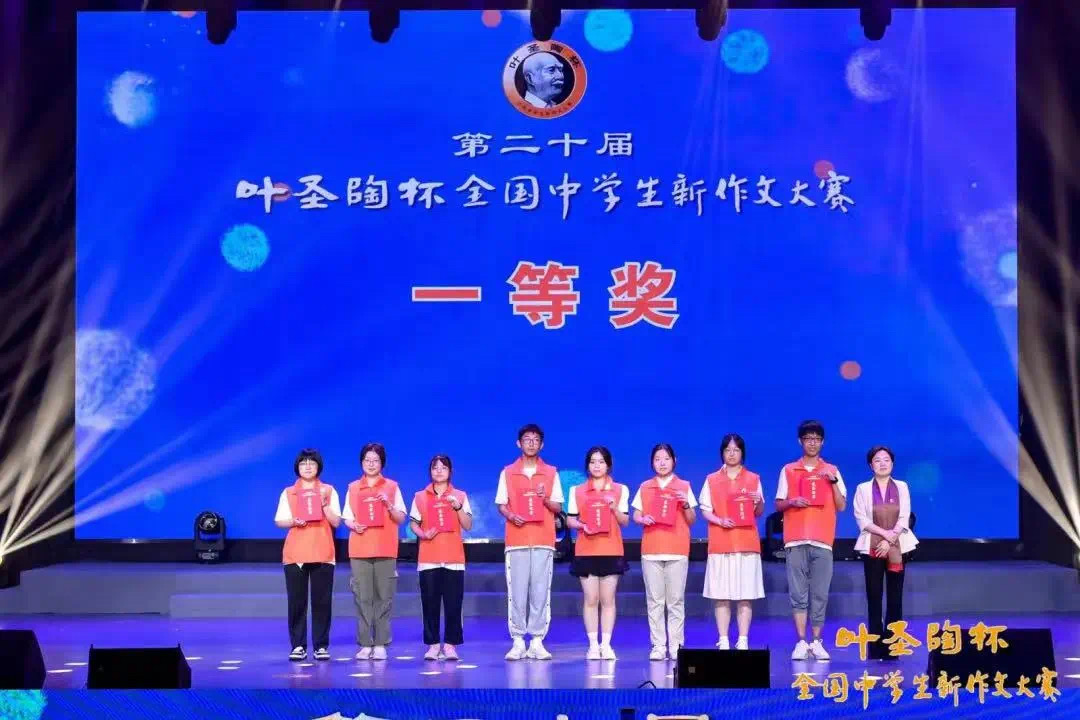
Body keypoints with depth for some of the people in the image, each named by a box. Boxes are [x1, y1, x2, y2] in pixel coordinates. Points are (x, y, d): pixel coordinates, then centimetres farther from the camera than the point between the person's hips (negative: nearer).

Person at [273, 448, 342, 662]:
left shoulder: (329, 491, 9)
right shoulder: (288, 493, 10)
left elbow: (336, 522, 3)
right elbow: (279, 521, 6)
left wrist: (324, 504, -10)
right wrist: (293, 521, -13)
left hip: (322, 553, 0)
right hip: (295, 553, 0)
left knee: (322, 601, -2)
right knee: (296, 602, -2)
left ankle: (321, 646, 2)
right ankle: (298, 646, 1)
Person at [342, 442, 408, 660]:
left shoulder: (392, 487, 8)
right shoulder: (353, 488, 11)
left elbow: (401, 519, 6)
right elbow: (347, 518, 11)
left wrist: (389, 505, -12)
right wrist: (354, 525, -10)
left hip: (385, 550, -1)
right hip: (360, 549, 1)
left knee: (384, 597, -3)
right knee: (362, 597, -3)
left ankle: (380, 644, -1)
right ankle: (365, 644, -2)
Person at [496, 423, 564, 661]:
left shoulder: (551, 473, 9)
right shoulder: (507, 472, 9)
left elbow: (558, 507, 9)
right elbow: (501, 505, 9)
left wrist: (545, 499, -11)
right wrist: (511, 516, -12)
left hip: (543, 540, 0)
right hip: (516, 540, 0)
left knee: (541, 590, -3)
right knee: (517, 590, -3)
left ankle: (537, 640, 0)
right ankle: (518, 641, 0)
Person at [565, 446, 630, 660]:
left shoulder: (620, 490, 8)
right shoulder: (576, 491, 9)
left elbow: (625, 522, 5)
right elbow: (570, 520, 7)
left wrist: (614, 508, -13)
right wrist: (581, 525, -13)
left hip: (612, 551, 0)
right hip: (586, 550, 0)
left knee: (608, 599, 0)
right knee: (590, 599, -2)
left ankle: (606, 644, 4)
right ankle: (593, 645, 3)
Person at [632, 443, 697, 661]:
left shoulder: (684, 487, 8)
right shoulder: (645, 487, 12)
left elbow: (691, 521, 8)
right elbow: (635, 516, 12)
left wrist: (686, 506, -10)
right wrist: (643, 519, -9)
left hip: (677, 550, -1)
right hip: (651, 550, 1)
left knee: (676, 600, -3)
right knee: (654, 600, -1)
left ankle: (675, 645, -1)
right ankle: (658, 645, 0)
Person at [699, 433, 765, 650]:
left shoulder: (753, 479, 10)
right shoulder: (712, 480, 9)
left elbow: (759, 512, 10)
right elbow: (705, 511, 5)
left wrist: (759, 502, -12)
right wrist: (720, 521, -13)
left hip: (747, 543, 0)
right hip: (720, 543, 0)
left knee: (745, 595, -2)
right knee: (721, 596, -2)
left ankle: (743, 641, 1)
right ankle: (723, 642, 1)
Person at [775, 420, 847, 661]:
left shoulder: (831, 470, 11)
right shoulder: (788, 470, 10)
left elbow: (841, 506, 7)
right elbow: (779, 505, 11)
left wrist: (833, 481, -6)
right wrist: (791, 502, -9)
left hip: (822, 540, 0)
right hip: (796, 540, 0)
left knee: (820, 594, -1)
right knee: (798, 593, -3)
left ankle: (816, 642, 3)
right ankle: (801, 642, -2)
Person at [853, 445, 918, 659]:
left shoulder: (902, 487, 7)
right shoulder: (863, 489, 4)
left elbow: (904, 519, -1)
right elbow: (861, 519, -5)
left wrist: (890, 541, -12)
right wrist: (884, 533, -15)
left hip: (897, 547, 1)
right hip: (871, 547, -1)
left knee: (895, 598, 0)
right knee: (874, 597, -2)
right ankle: (876, 647, 0)